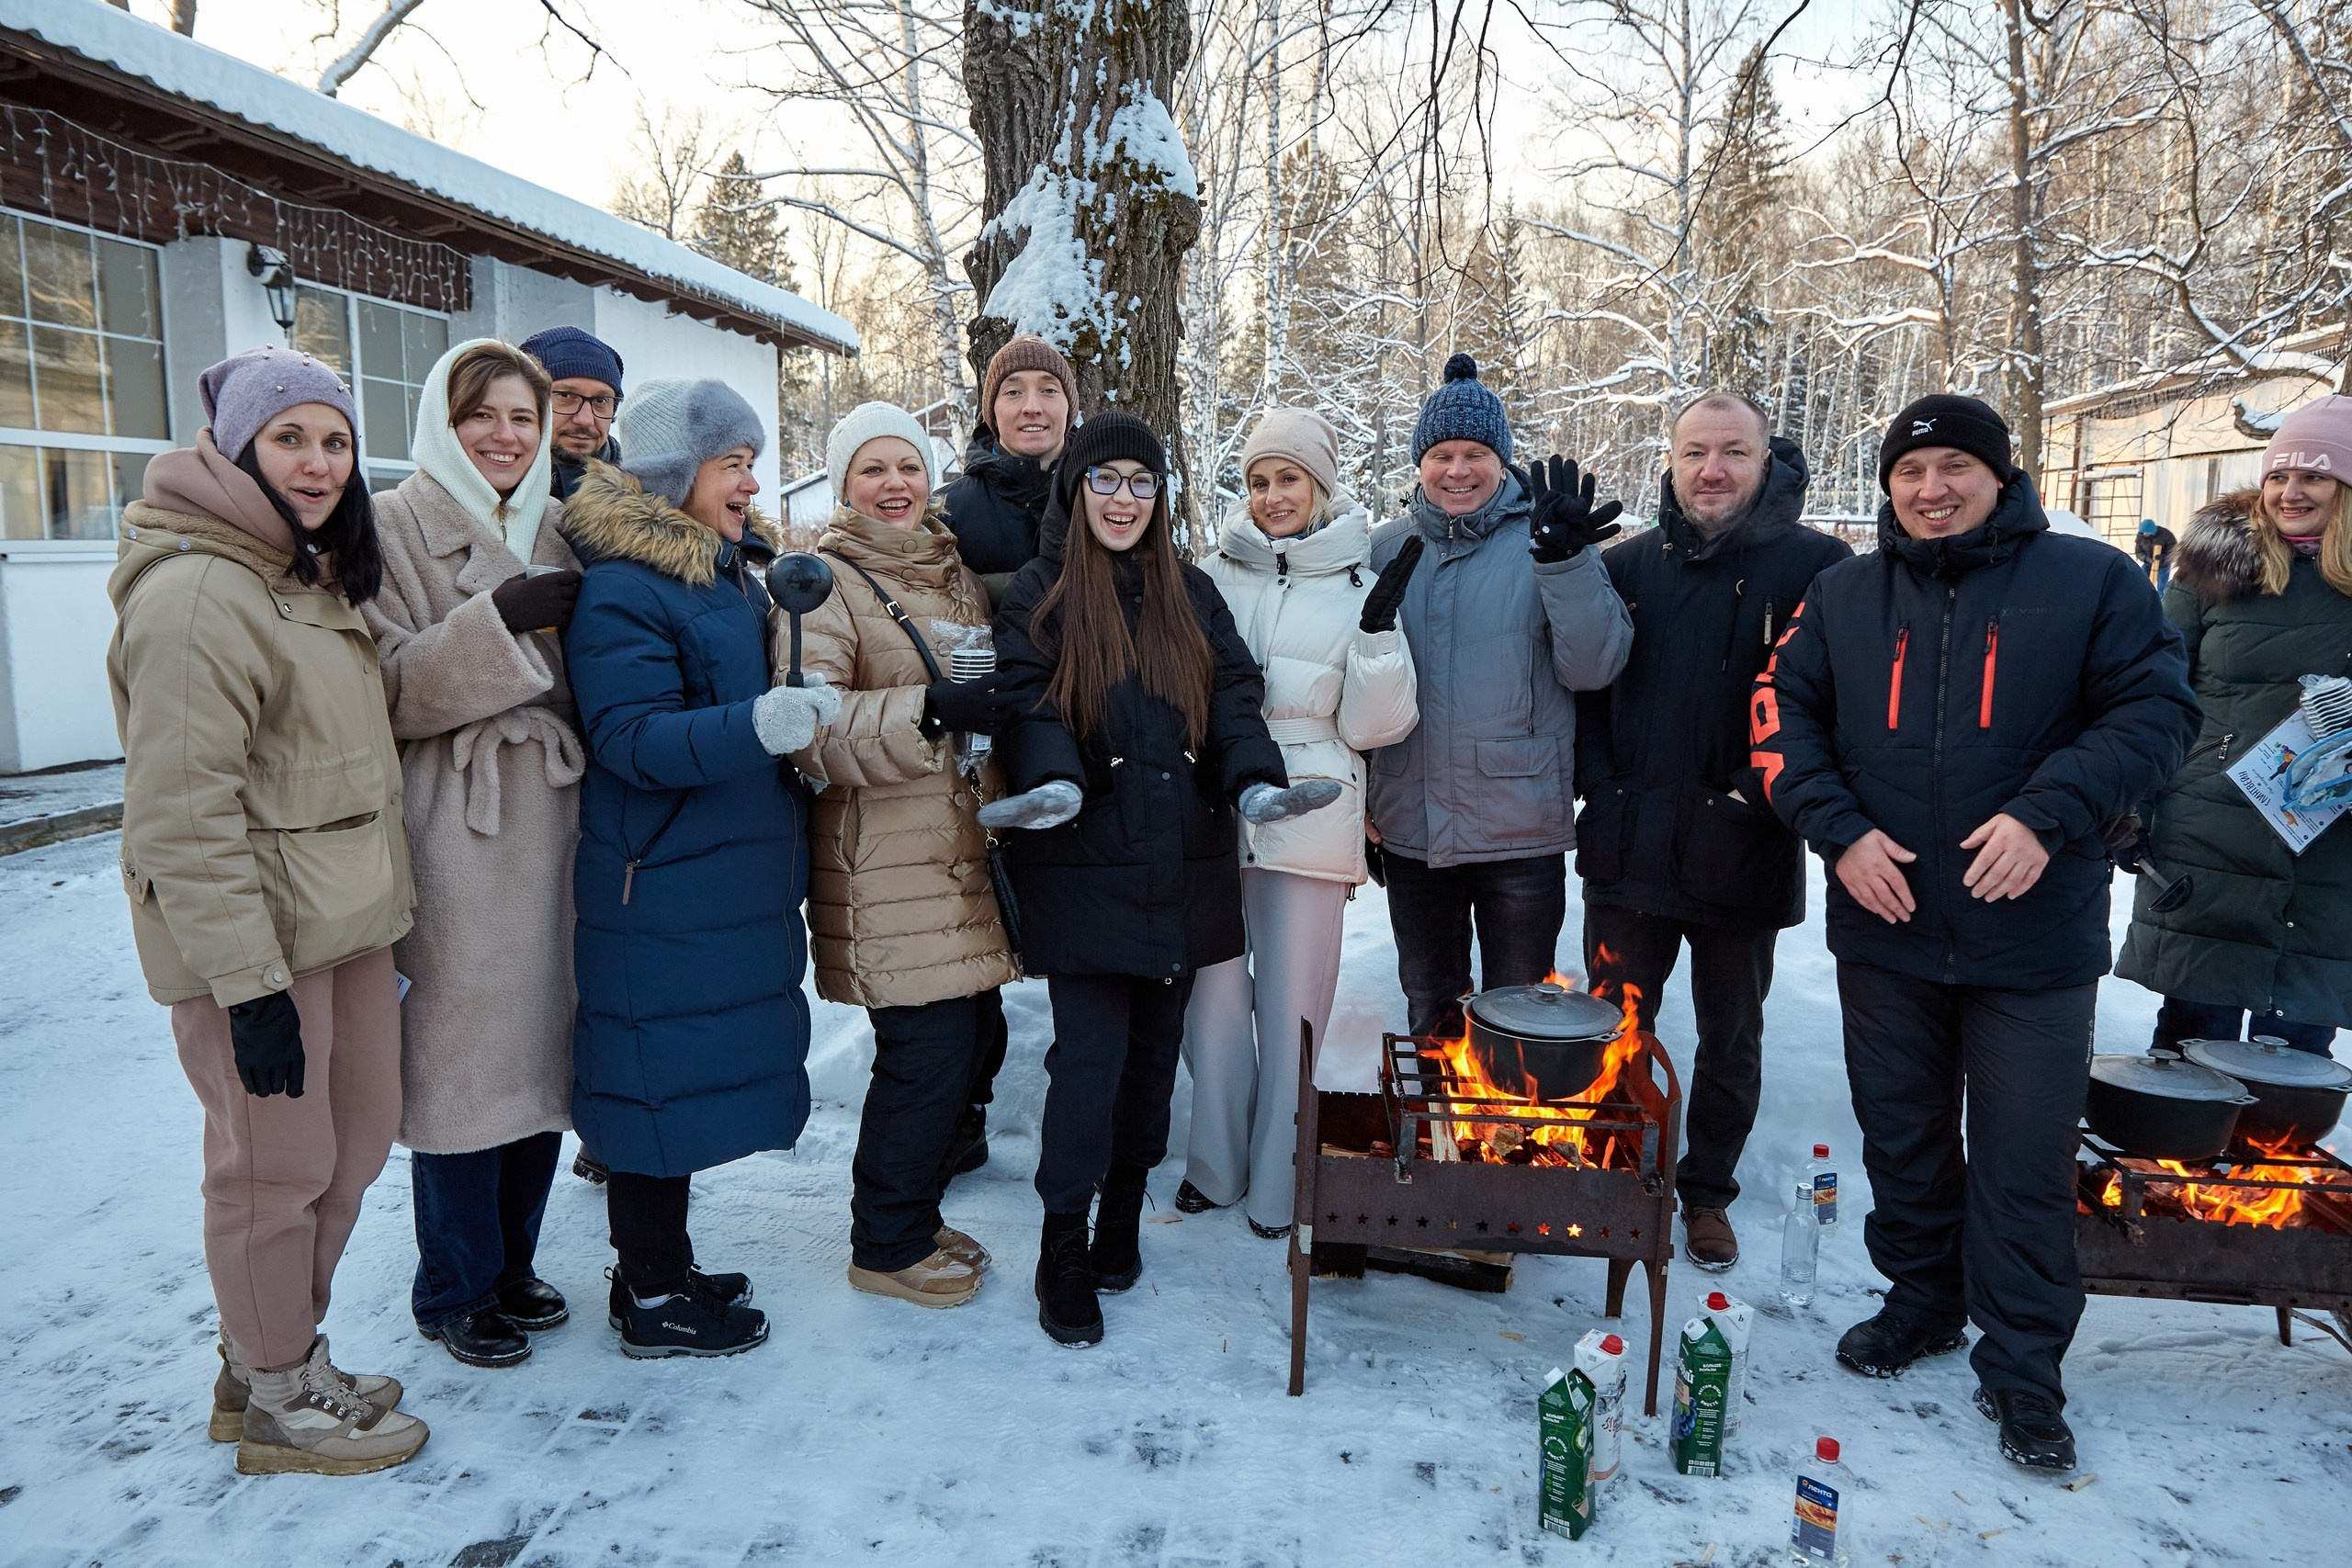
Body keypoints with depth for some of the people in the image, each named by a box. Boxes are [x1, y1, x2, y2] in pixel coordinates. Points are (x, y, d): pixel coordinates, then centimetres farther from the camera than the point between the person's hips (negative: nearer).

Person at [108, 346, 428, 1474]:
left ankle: (279, 1356, 35)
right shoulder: (198, 594, -17)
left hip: (344, 924, 9)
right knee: (277, 1168, 4)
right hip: (257, 941, -9)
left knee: (357, 1139, 17)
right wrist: (247, 980, -21)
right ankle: (277, 1401, 24)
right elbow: (183, 812, -21)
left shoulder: (306, 578, 14)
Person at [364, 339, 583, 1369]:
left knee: (545, 1053, 11)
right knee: (463, 1061, 0)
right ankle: (455, 1290, 19)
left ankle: (512, 1264, 29)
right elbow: (386, 690, -12)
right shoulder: (399, 527, -2)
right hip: (457, 839, -6)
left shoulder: (559, 532, 16)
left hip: (555, 826, 6)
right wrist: (496, 622, -21)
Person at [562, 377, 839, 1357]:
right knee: (662, 1083, 1)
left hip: (734, 881, 9)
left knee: (696, 1077, 17)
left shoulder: (735, 575, 13)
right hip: (660, 896, -9)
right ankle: (650, 1301, 17)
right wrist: (757, 726, -37)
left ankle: (663, 1267, 32)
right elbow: (631, 739, -24)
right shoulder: (618, 591, -15)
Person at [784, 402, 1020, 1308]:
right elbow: (810, 728, -20)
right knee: (928, 1050, -5)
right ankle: (887, 1244, 16)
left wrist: (1001, 705, 10)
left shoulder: (958, 575, 18)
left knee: (966, 1032, 11)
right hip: (888, 866, -7)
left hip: (967, 852, 7)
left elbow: (999, 691, 32)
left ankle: (915, 1215, 31)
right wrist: (930, 710, -31)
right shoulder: (823, 583, -5)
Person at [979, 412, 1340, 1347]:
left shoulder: (1192, 595, 14)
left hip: (1183, 870, 4)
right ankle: (1064, 1252, 8)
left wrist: (1256, 780, -13)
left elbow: (1235, 698, 6)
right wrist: (1055, 780, -28)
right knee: (1089, 1057, -7)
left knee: (1154, 1053, 10)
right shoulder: (1039, 595, 3)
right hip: (1084, 868, -4)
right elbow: (1027, 705, -8)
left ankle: (1122, 1223, 27)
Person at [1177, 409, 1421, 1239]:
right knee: (1214, 993, 8)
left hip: (1308, 820, -1)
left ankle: (1279, 1183, 22)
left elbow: (1370, 725, -2)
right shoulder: (1215, 575, 6)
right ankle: (1215, 1164, 27)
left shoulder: (1357, 586, 3)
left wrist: (1380, 630, -14)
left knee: (1291, 1003, 5)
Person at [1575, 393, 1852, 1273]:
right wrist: (1599, 783, -3)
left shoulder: (1815, 566, -5)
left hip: (1743, 859, -2)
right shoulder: (1627, 566, 4)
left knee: (1731, 1042, 15)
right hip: (1628, 849, 2)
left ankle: (1707, 1193, 34)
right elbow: (1581, 681, 8)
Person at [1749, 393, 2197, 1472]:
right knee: (1902, 1139, 17)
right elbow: (1779, 714, 3)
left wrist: (2049, 816, -20)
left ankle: (2022, 1370, 22)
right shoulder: (1845, 594, 5)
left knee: (2026, 1164, 6)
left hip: (2035, 938, -2)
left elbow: (2156, 710, -6)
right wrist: (1839, 829, -11)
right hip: (1885, 928, 3)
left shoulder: (2091, 581, -1)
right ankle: (1921, 1302, 38)